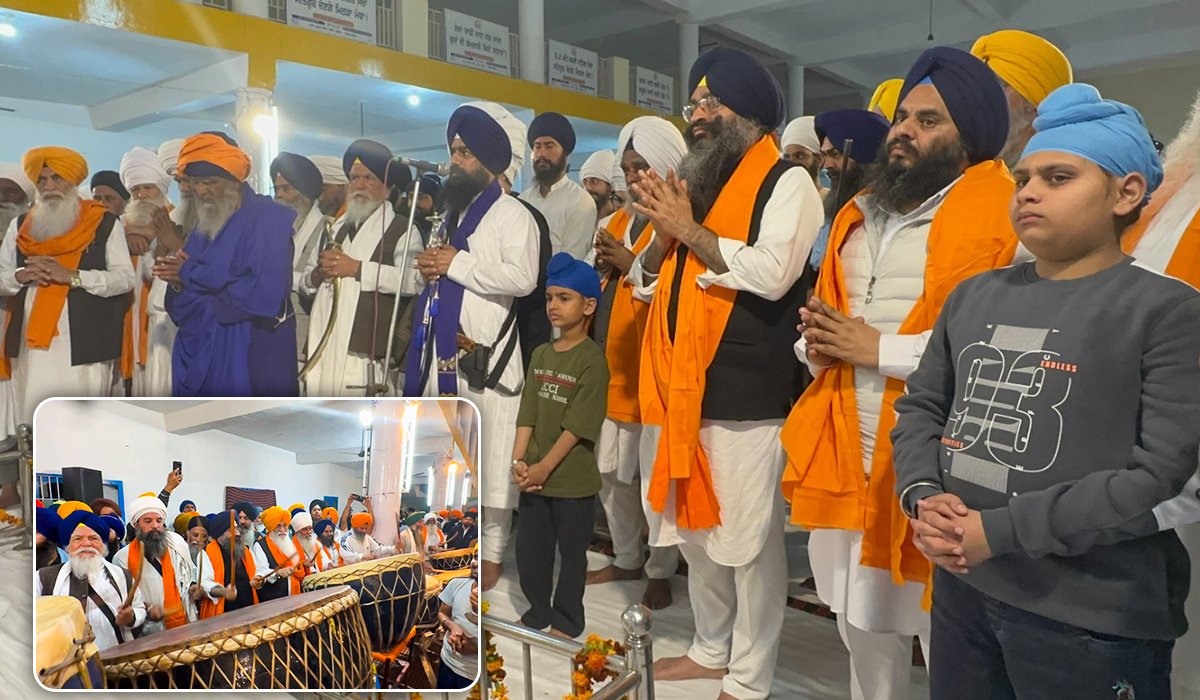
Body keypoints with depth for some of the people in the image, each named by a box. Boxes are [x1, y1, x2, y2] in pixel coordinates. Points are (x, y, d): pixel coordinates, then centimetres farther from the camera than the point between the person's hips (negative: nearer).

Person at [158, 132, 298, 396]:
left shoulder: (271, 218, -8)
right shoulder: (203, 227, 16)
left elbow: (264, 293, -21)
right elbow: (182, 305, 17)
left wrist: (190, 274, -9)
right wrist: (179, 283, -8)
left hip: (251, 355, -7)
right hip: (200, 352, 7)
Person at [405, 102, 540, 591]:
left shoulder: (511, 214, -5)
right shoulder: (451, 214, 22)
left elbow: (522, 277, -21)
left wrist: (457, 265, -15)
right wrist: (428, 268, 8)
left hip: (486, 353, -8)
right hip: (443, 351, 8)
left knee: (489, 456, -2)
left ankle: (492, 553, 7)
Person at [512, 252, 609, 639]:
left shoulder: (592, 359, -13)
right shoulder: (540, 355, 7)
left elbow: (578, 425, -16)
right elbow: (527, 414, 4)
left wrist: (544, 467, -16)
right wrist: (519, 461, -7)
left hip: (573, 480, -6)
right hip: (535, 478, 6)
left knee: (571, 553, 10)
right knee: (529, 550, 15)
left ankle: (566, 622, 27)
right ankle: (538, 613, 35)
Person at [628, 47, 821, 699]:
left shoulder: (786, 182, -2)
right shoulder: (691, 181, 19)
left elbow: (772, 272, -19)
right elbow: (645, 282, 17)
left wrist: (689, 230, -12)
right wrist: (662, 236, -3)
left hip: (745, 393, -7)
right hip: (681, 385, 7)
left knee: (746, 539, 1)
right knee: (692, 529, 16)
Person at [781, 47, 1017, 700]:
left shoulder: (1002, 215, -8)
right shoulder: (859, 214, 17)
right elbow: (822, 317, 23)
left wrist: (881, 348, -16)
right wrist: (817, 340, -1)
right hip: (847, 455, 7)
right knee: (862, 627, 20)